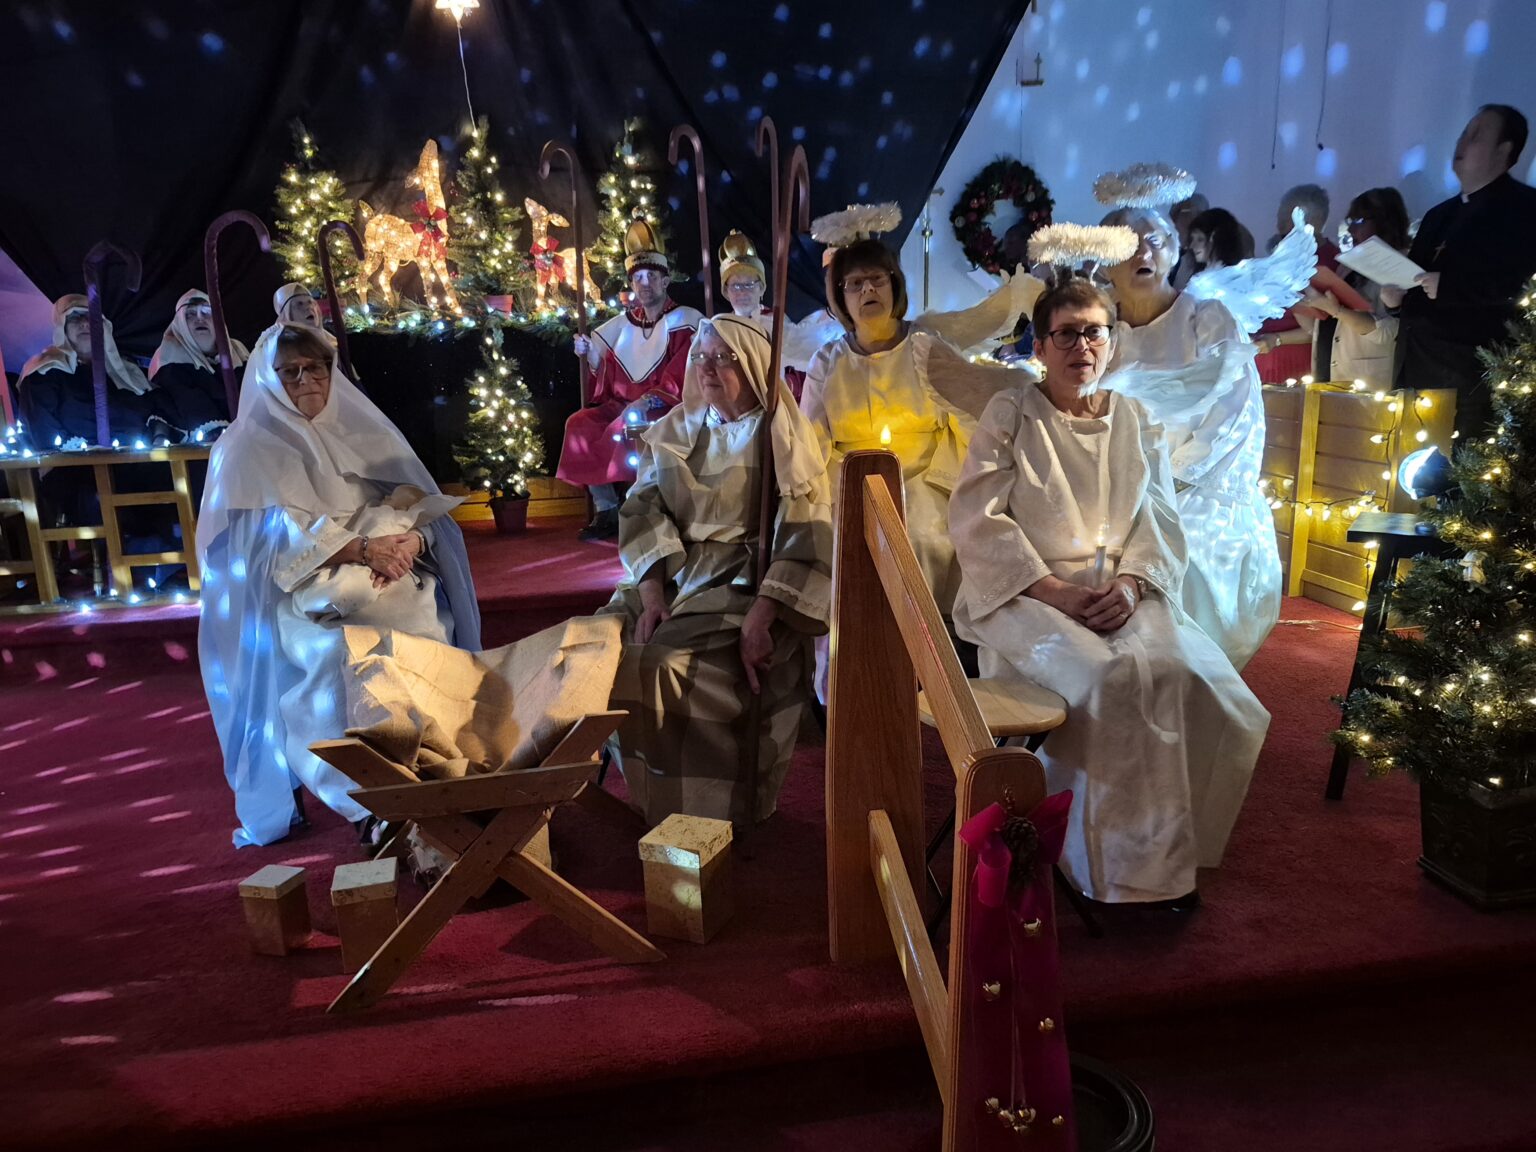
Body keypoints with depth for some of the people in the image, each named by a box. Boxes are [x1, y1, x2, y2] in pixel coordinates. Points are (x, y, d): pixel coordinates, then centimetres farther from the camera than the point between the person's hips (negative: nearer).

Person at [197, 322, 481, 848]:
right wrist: (363, 550, -21)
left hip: (390, 583, 3)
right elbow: (280, 536, -8)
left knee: (428, 634, -24)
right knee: (342, 655, -30)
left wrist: (408, 542, -14)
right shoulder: (247, 451, 5)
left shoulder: (365, 433, 17)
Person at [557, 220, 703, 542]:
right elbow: (608, 373, 15)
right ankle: (606, 510, -15)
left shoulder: (685, 320, -4)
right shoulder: (624, 323, 13)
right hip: (622, 404, 6)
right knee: (580, 424, -16)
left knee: (628, 428, -34)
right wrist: (590, 353, -5)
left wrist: (643, 404, -24)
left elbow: (680, 380, -14)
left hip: (667, 408, -6)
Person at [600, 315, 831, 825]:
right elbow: (643, 513, 3)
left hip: (748, 582, -5)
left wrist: (761, 616, -22)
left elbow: (805, 536, -9)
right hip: (670, 574, 5)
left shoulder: (784, 438, 1)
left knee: (667, 665, -28)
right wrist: (651, 596, -14)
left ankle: (703, 813, -7)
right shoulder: (673, 432, 14)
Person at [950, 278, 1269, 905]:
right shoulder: (1010, 414, 3)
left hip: (1122, 593, 4)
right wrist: (1056, 591, -16)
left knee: (1180, 672, -25)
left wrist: (1130, 583, -13)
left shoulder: (1137, 422, 15)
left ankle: (1163, 849, -5)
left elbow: (1161, 523, 9)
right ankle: (1115, 863, -13)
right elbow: (977, 519, -6)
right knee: (1107, 677, -31)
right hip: (1028, 593, -3)